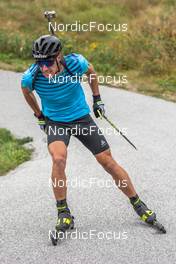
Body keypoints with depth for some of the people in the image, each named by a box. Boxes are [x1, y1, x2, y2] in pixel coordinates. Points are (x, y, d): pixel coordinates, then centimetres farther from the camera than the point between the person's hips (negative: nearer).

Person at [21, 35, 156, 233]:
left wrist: (97, 99, 8)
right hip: (55, 122, -1)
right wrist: (39, 115, 11)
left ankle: (138, 204, 17)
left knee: (108, 162, 0)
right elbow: (26, 90, 4)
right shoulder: (32, 76, -23)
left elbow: (90, 70, 3)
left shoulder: (75, 62, -23)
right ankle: (63, 213, -13)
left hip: (82, 118, 1)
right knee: (58, 158, -29)